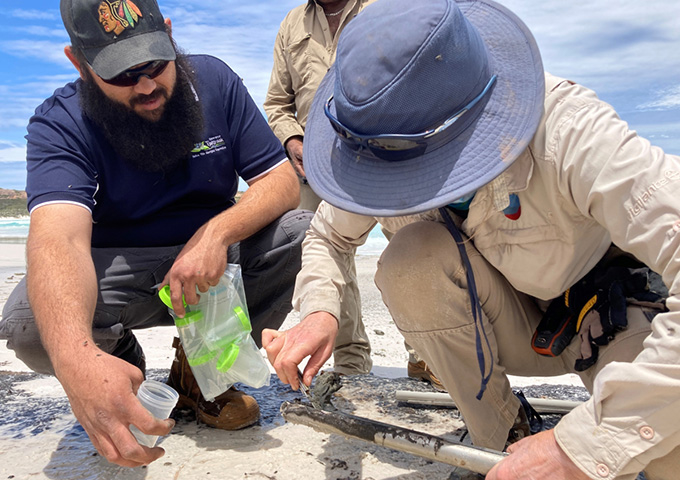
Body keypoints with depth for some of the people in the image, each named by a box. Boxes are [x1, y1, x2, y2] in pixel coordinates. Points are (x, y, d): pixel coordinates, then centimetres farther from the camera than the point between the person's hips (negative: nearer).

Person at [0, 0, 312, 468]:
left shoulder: (215, 81, -7)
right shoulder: (58, 124, -16)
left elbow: (282, 180, -11)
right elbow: (58, 237, -34)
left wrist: (219, 232, -32)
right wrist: (77, 360, -54)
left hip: (210, 259, 3)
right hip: (116, 276, -2)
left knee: (300, 234, -24)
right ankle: (124, 364, 3)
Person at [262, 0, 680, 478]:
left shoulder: (569, 131, -33)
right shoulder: (384, 141, -17)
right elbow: (328, 235, -2)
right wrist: (319, 310, -25)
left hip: (612, 311, -4)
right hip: (513, 321, 4)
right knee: (410, 259, -28)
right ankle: (504, 438, -8)